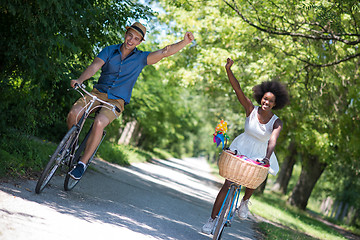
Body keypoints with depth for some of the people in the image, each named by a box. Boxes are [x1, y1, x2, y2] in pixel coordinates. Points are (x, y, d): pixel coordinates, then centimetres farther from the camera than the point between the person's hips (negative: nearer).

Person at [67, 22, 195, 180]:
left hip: (116, 100, -2)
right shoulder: (110, 50, 4)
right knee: (73, 113, -23)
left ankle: (83, 163, -19)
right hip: (98, 93, 2)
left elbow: (164, 53, -9)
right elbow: (95, 66, -9)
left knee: (99, 123, -31)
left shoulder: (141, 58, 2)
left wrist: (185, 42, -24)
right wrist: (80, 80, -28)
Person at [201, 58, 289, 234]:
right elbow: (238, 89, -22)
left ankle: (244, 202, 18)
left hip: (260, 155, 1)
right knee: (228, 184, -8)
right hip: (241, 150, -1)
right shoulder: (251, 109, -12)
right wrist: (228, 70, -34)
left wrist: (267, 158, -49)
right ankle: (212, 219, 1)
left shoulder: (276, 123, -14)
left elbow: (272, 140, -31)